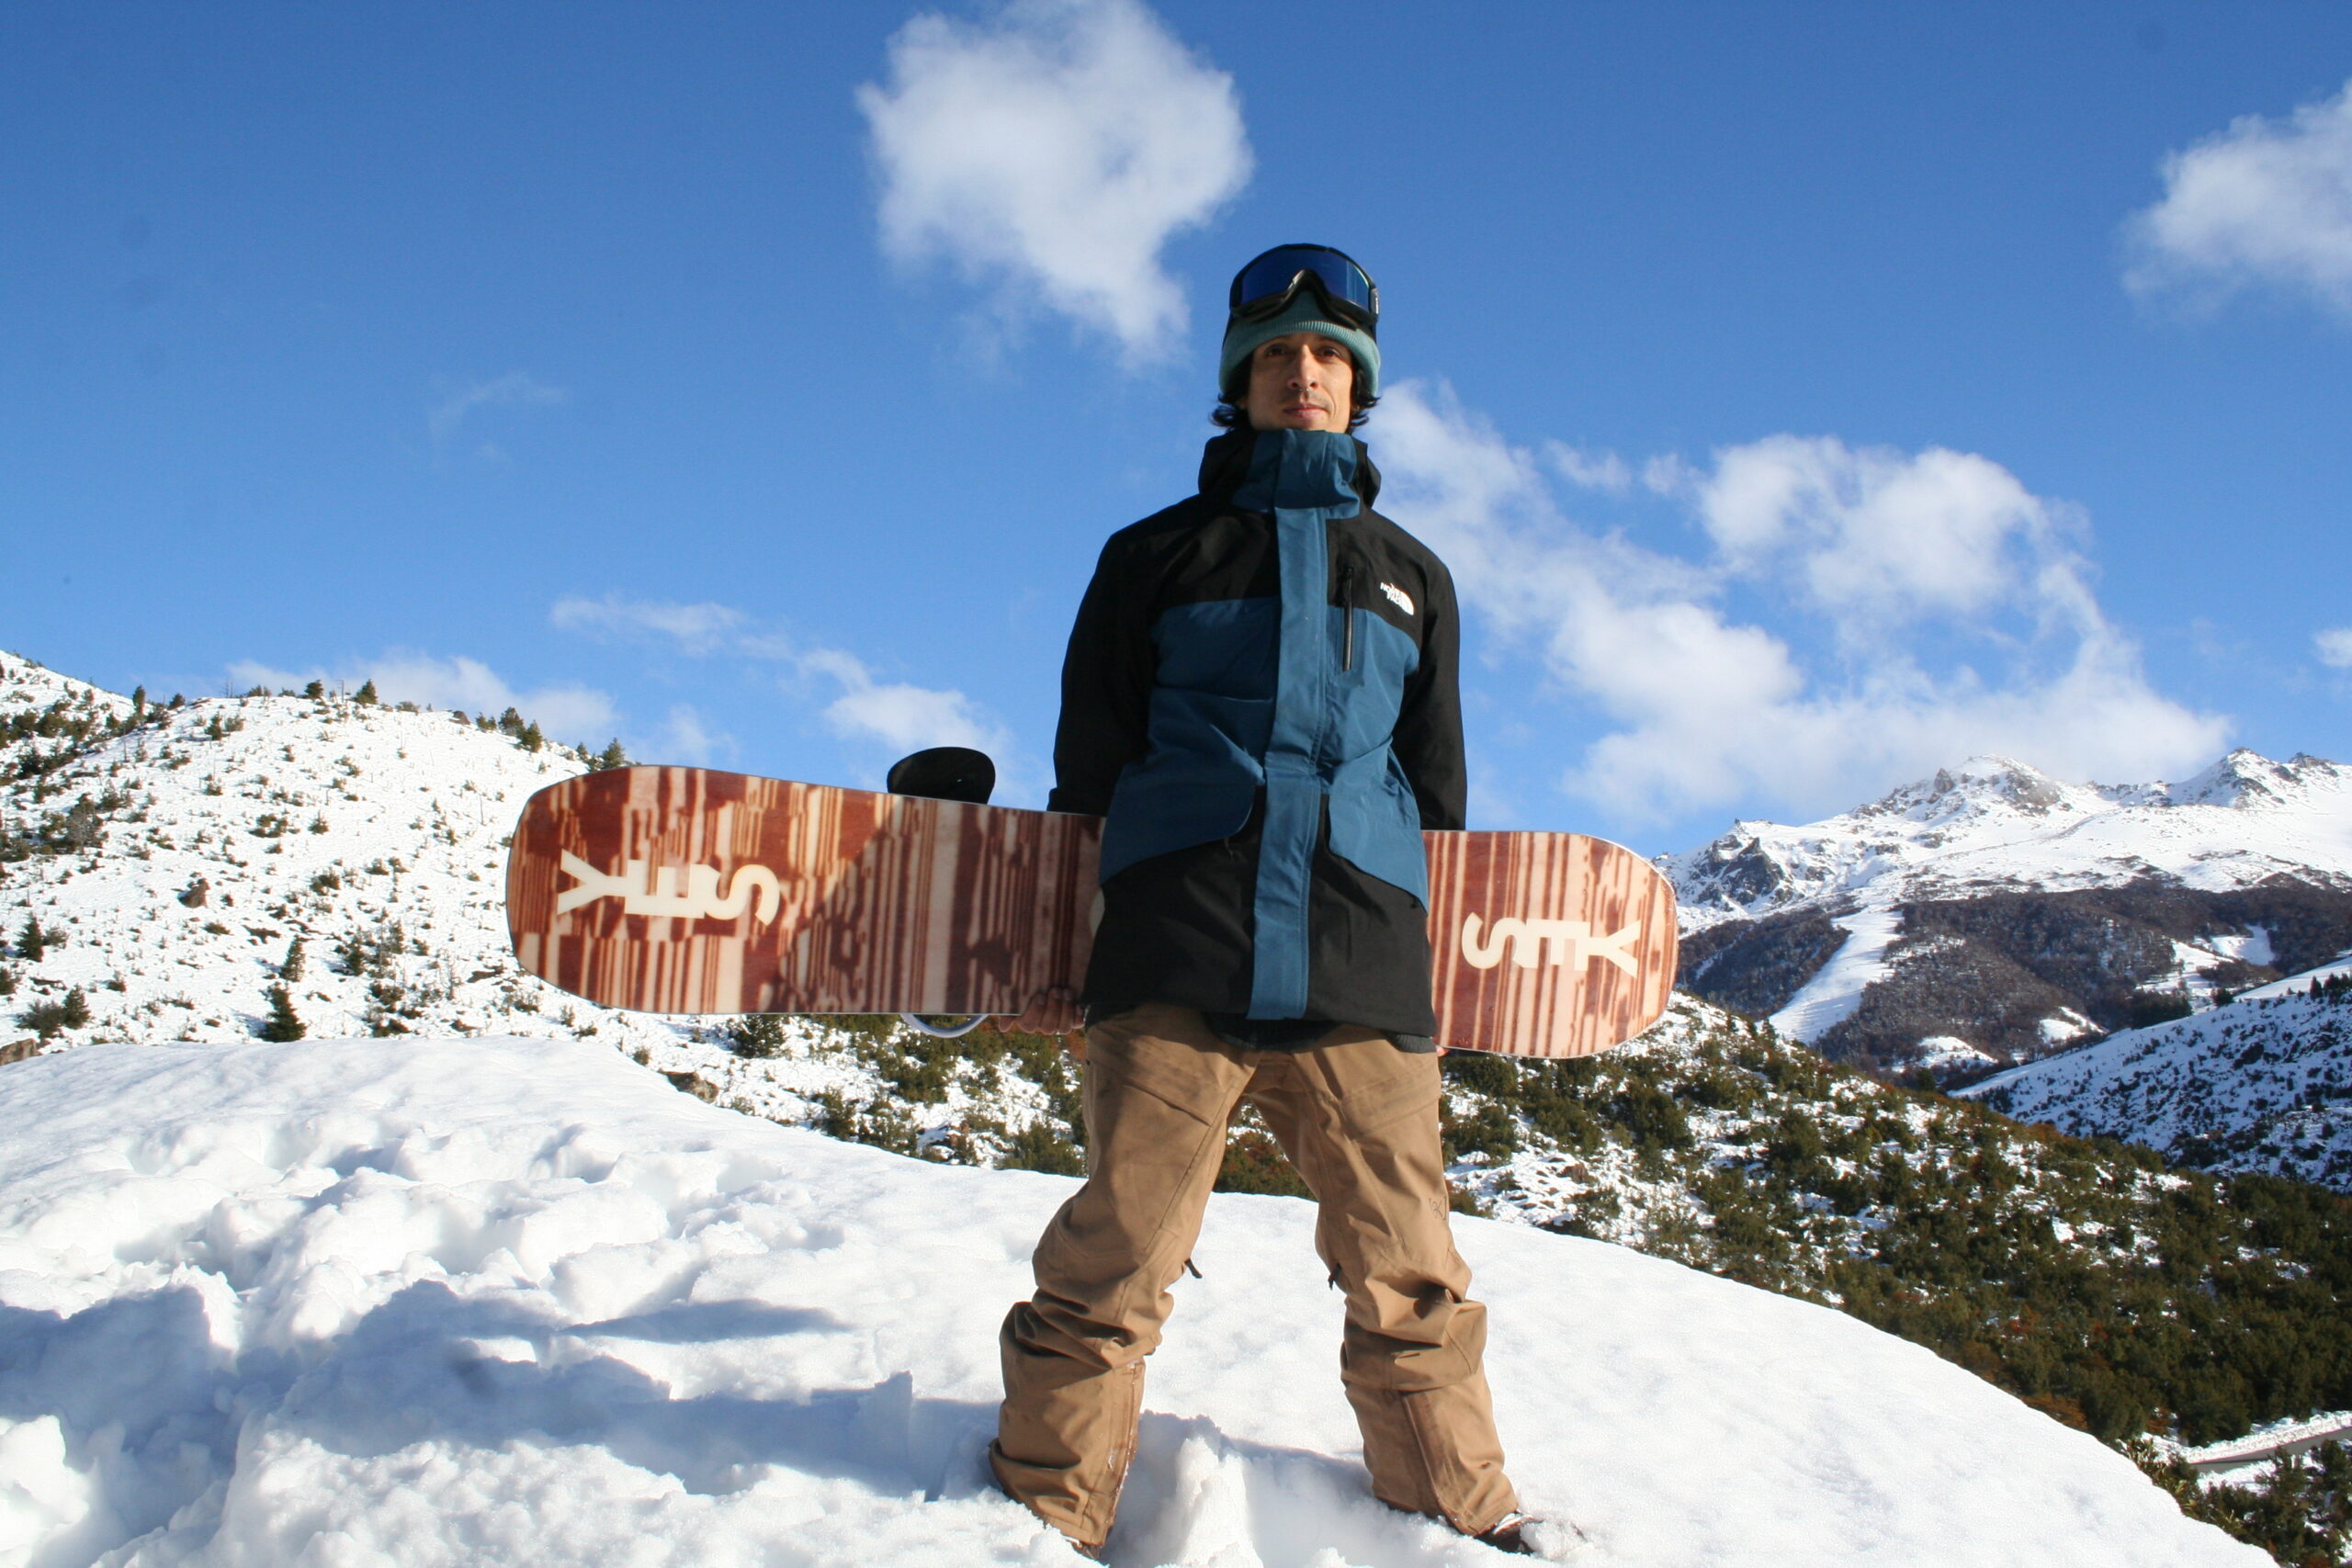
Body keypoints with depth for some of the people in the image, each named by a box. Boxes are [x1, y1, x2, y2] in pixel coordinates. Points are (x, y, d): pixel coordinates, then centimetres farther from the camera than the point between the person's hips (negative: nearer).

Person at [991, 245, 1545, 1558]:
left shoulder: (1411, 575, 23)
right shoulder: (1160, 554, 17)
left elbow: (1438, 787, 25)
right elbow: (1088, 767, 15)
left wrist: (1440, 965, 19)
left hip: (1362, 975, 2)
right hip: (1175, 962, -1)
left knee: (1410, 1277, 1)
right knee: (1116, 1265, -6)